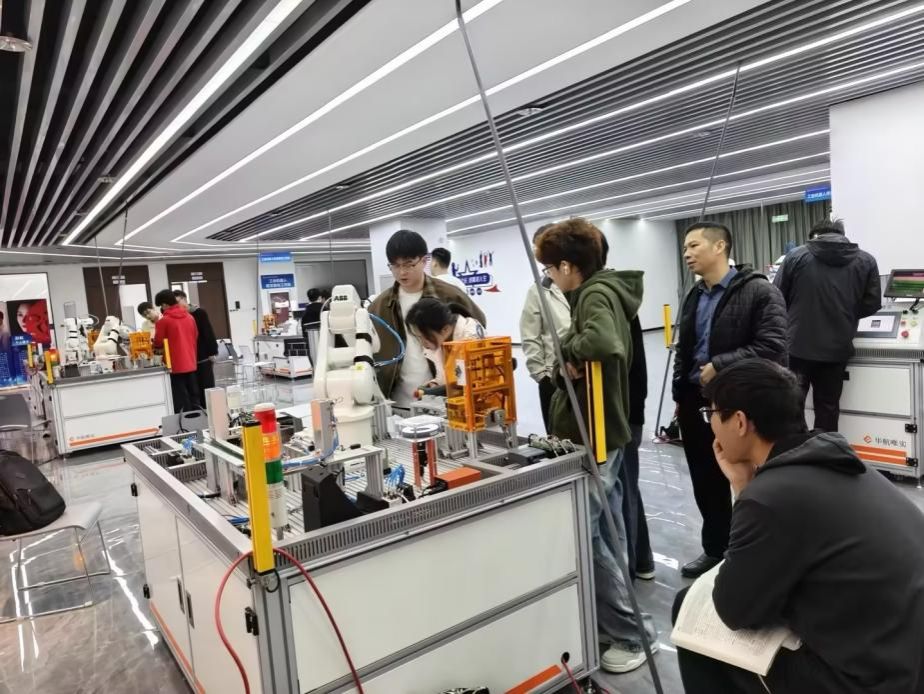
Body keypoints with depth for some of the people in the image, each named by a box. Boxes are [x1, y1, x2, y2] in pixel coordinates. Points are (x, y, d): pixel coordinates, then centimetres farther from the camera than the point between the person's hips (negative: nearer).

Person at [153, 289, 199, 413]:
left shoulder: (163, 321, -10)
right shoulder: (190, 317, 7)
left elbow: (158, 343, -4)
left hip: (176, 366, -6)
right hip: (191, 364, 6)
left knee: (181, 402, -1)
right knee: (194, 398, 11)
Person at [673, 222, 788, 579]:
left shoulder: (759, 292, -9)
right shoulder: (693, 298, 14)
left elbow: (772, 347, -19)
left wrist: (719, 366, -18)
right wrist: (679, 396, 12)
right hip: (696, 402, 7)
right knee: (706, 484, 15)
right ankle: (715, 549, 32)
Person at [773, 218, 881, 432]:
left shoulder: (796, 256, -3)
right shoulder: (866, 261, 3)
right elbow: (872, 304, 5)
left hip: (797, 345, -2)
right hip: (836, 348, 2)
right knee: (828, 407, 15)